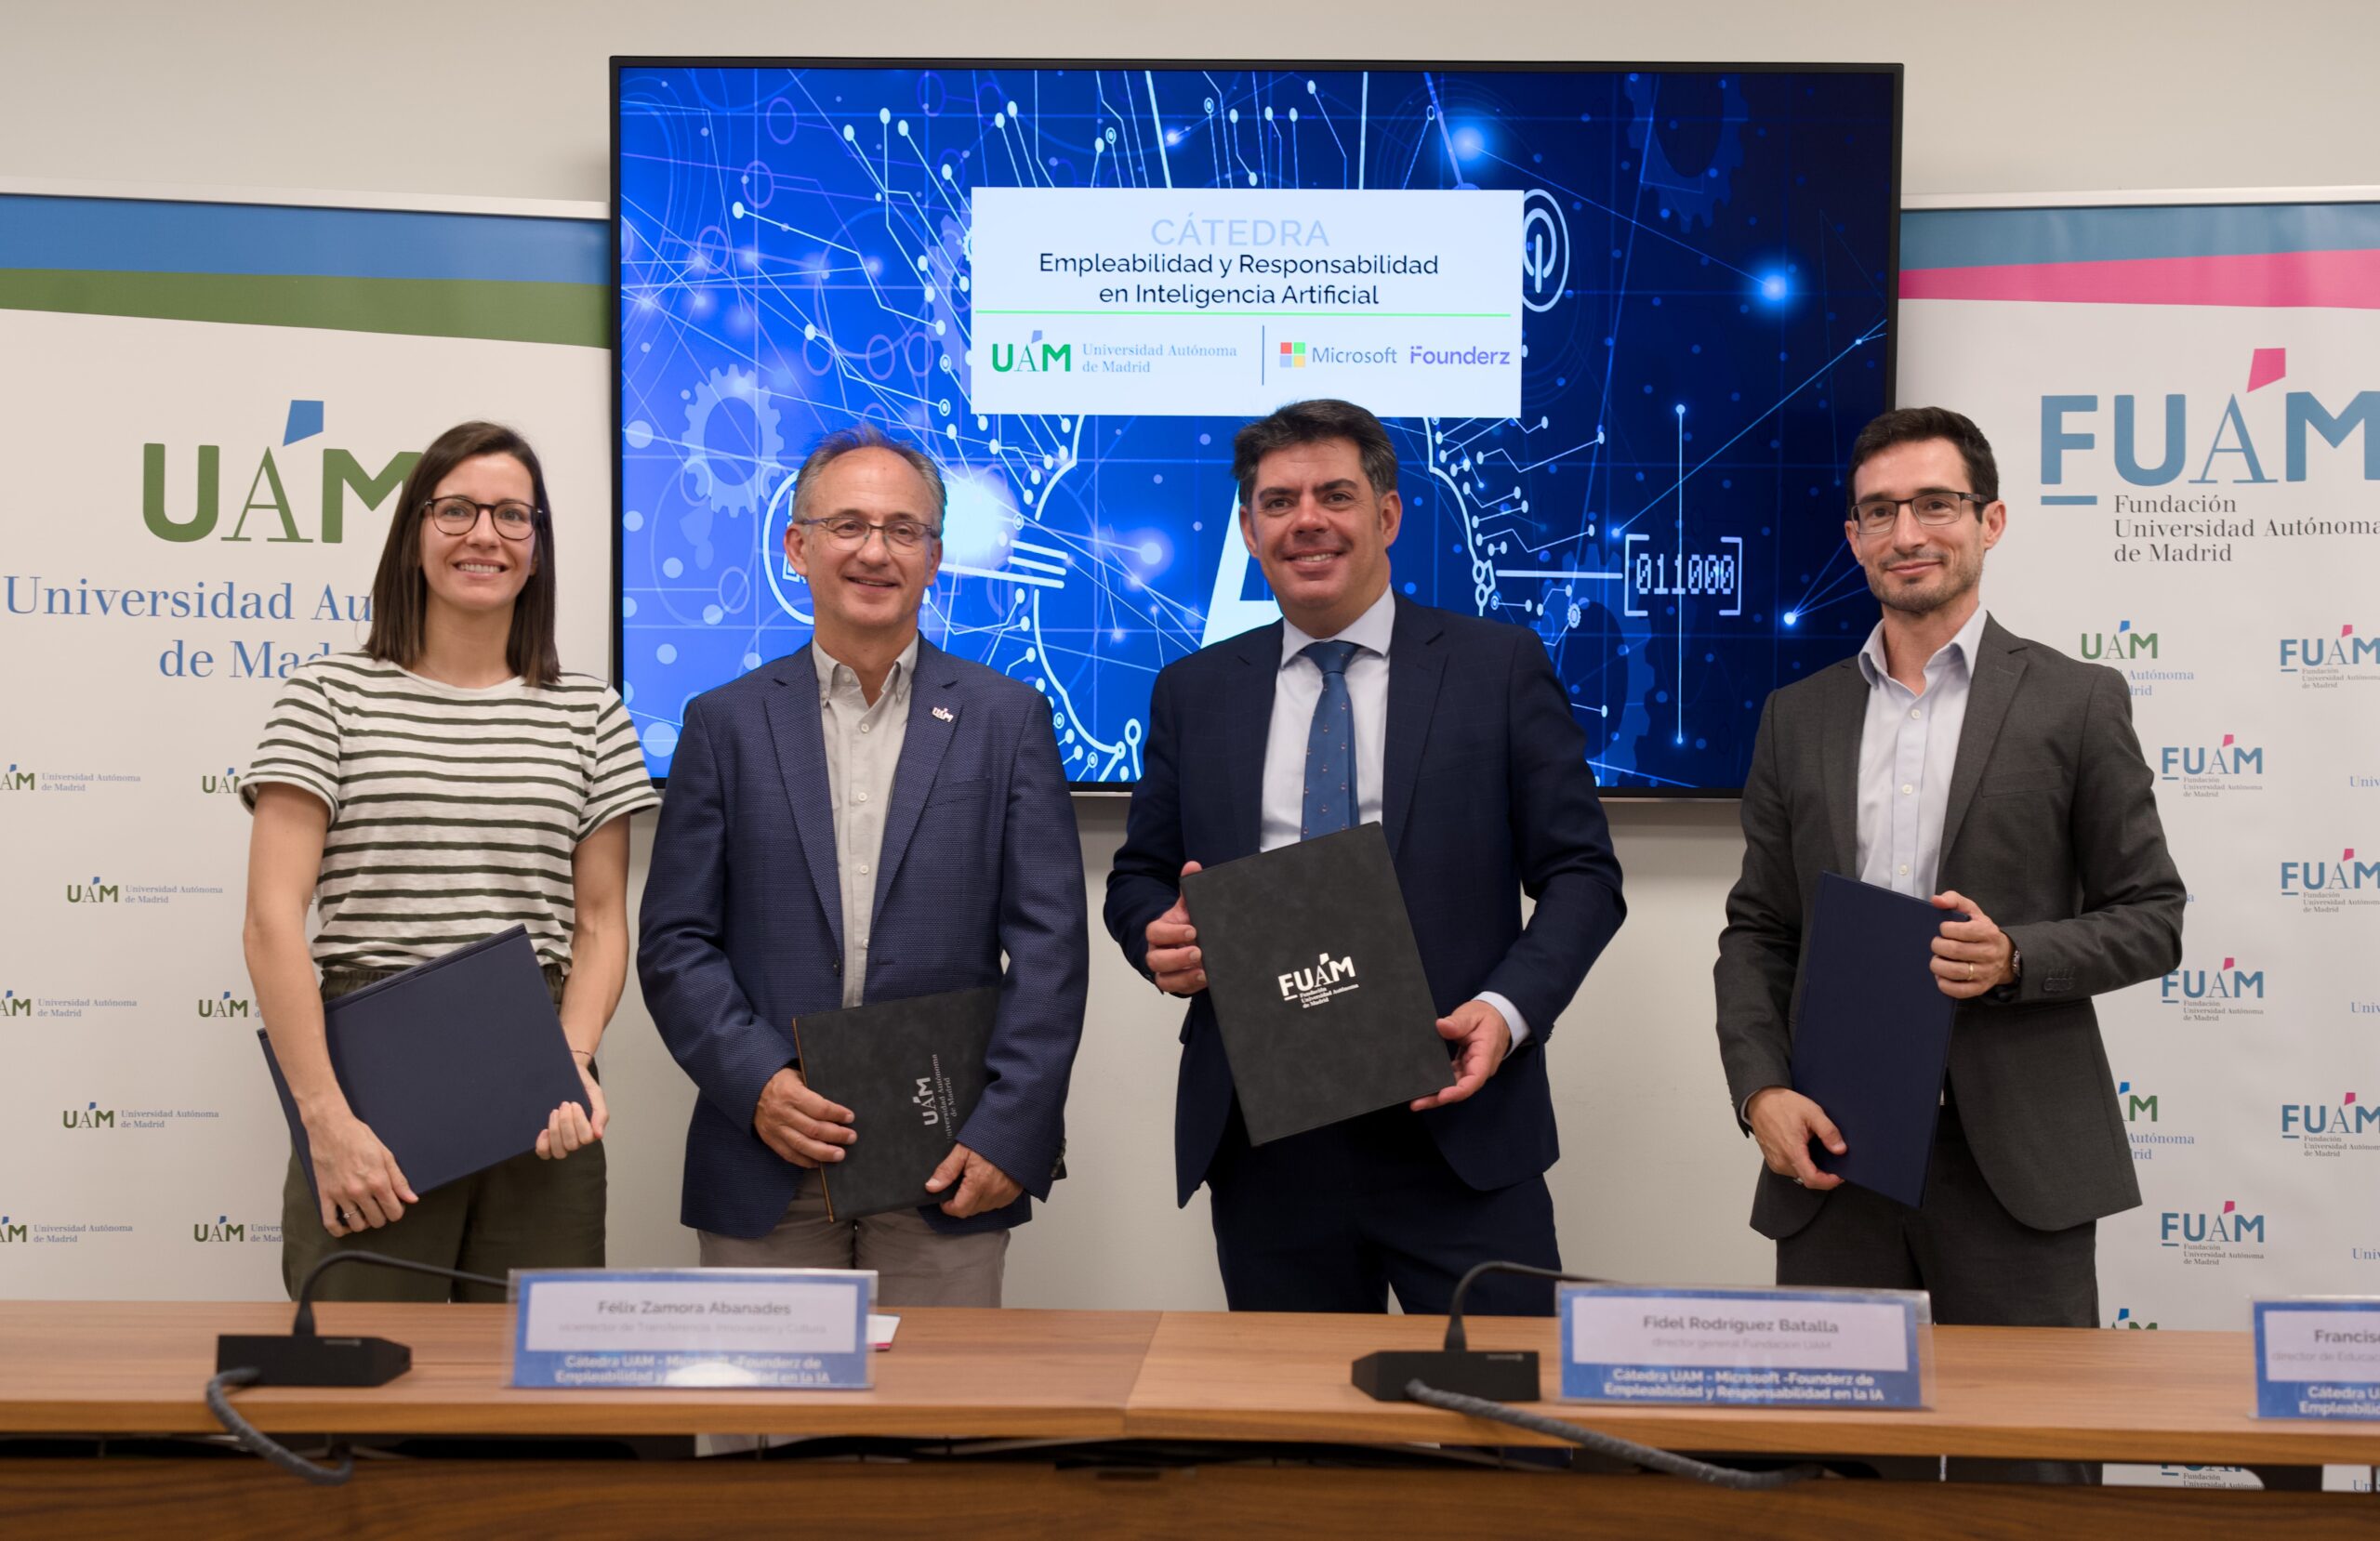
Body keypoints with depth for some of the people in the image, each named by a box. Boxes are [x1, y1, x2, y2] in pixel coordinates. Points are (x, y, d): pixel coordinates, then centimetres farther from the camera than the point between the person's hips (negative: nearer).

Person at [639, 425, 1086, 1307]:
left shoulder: (1008, 719, 5)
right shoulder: (726, 723, 7)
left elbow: (1050, 943, 0)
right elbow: (675, 942, 4)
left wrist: (1009, 1129, -9)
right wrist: (756, 1083, -10)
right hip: (766, 1165, 1)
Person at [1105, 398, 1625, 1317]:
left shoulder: (1500, 668, 4)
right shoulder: (1192, 693, 12)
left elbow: (1580, 872, 2)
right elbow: (1139, 877, 16)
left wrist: (1508, 1009, -14)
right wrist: (1160, 937, -7)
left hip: (1458, 1129, -2)